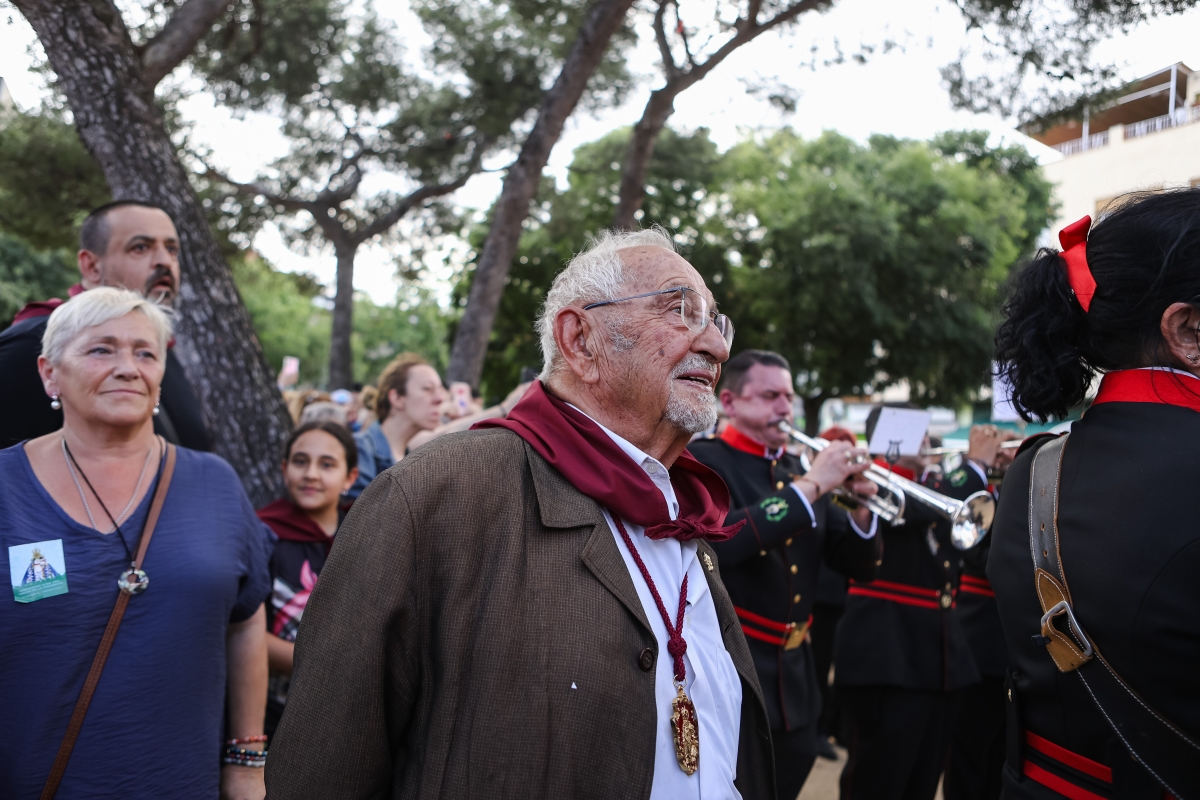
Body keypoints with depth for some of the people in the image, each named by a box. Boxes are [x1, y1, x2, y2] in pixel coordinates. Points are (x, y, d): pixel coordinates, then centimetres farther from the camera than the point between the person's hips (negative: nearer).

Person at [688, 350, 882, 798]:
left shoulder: (798, 469, 11)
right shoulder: (702, 462, -7)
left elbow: (859, 568, 11)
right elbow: (721, 539, -28)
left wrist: (860, 509, -8)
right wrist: (808, 487, -23)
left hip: (795, 681, 6)